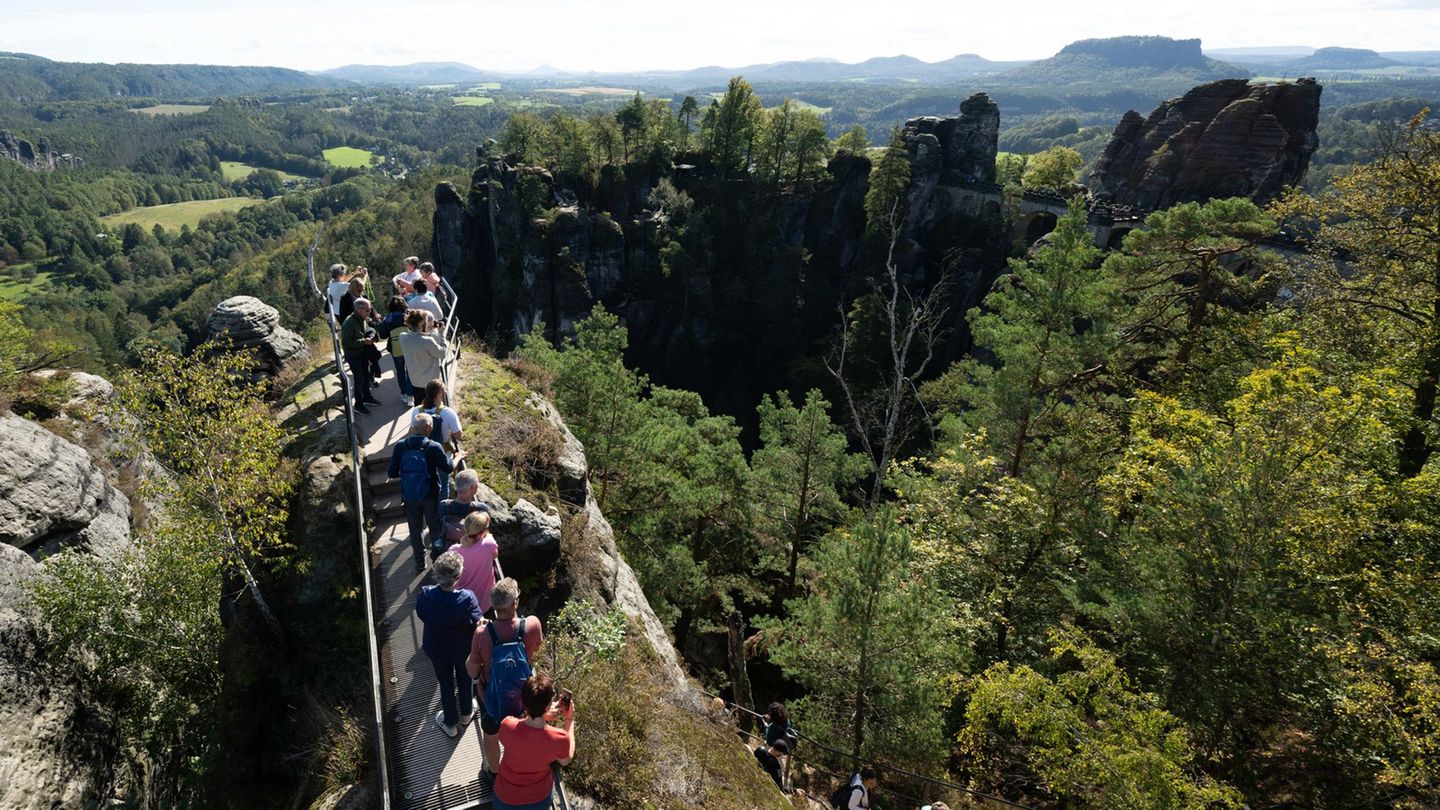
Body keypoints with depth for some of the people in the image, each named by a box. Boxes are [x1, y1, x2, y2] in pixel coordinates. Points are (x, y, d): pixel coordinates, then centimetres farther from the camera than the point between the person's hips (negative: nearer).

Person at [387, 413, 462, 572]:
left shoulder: (401, 446, -15)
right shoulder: (434, 447, -21)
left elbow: (392, 473, -9)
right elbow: (448, 469, -8)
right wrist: (457, 457, 11)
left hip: (409, 496, 2)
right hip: (430, 495, -2)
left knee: (415, 530, 19)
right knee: (436, 528, 19)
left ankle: (420, 563, 32)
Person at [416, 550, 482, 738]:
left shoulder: (425, 595, -30)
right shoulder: (467, 599, -38)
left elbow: (421, 615, -10)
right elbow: (477, 625, -23)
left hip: (437, 648, 1)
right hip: (463, 649, -1)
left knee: (446, 684, 25)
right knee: (464, 680, 28)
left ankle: (450, 723, 46)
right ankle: (466, 714, 53)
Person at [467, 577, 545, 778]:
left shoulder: (482, 634, -32)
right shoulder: (532, 625, -29)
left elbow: (472, 667, -16)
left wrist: (476, 678, 5)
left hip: (491, 694, -1)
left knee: (491, 736, 29)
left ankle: (493, 771, 53)